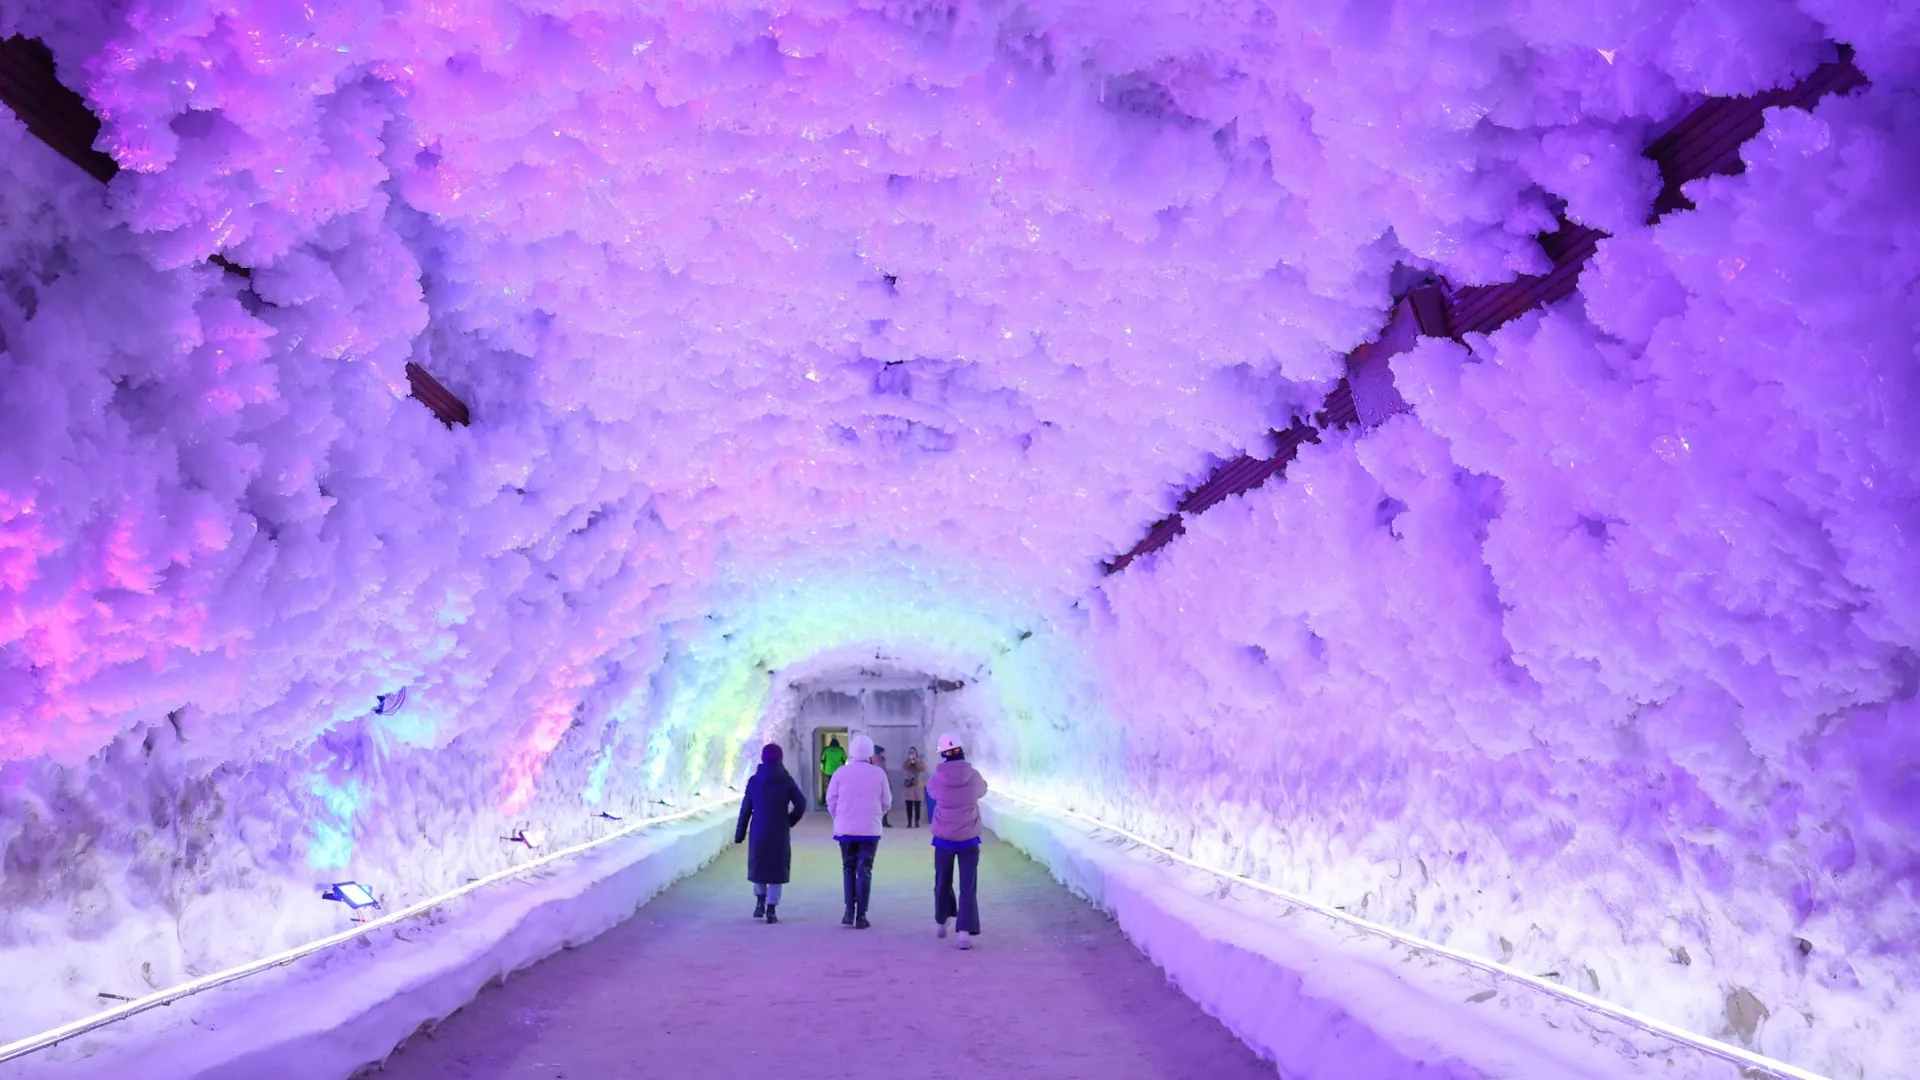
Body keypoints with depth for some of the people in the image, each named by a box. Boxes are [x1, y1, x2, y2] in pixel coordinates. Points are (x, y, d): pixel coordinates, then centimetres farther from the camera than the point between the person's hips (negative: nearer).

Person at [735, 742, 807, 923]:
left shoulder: (754, 780, -1)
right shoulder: (786, 780, -4)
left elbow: (745, 809, 0)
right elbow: (801, 804, -9)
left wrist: (740, 833, 5)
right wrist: (789, 821, 6)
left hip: (759, 833, 1)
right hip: (780, 833, -1)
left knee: (758, 865, 20)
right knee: (776, 869, 5)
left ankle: (760, 902, 12)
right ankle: (771, 910, 2)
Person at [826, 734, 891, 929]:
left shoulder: (841, 772, -4)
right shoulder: (879, 773, -4)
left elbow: (831, 800, 0)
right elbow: (886, 803, 0)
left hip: (845, 829, 1)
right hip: (870, 829, -1)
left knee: (848, 869, 15)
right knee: (864, 871, 6)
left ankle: (849, 913, 7)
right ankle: (861, 917, 5)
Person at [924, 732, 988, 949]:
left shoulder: (935, 780, -10)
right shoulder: (974, 776, -9)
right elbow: (982, 790, 12)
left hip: (943, 838, 1)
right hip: (969, 839, -1)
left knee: (942, 882, 20)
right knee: (968, 887, 1)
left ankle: (942, 922, 36)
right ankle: (965, 932, -8)